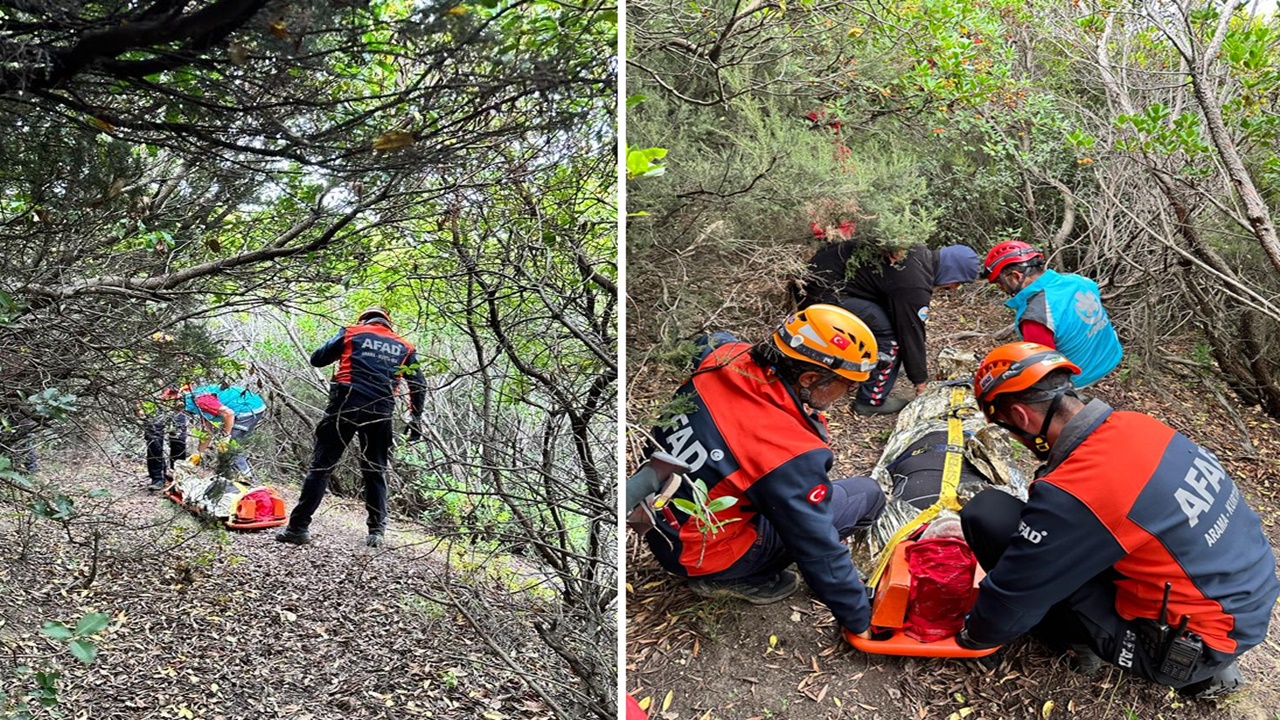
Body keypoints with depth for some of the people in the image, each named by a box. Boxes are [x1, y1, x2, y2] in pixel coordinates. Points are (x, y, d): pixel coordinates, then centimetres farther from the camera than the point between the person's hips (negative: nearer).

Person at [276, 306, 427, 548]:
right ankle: (376, 531, 11)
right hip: (381, 411, 2)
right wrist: (416, 417, 15)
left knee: (321, 465, 2)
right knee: (376, 471, 13)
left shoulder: (351, 333, 12)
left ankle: (298, 527, -1)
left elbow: (316, 359, 12)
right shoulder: (405, 346, 17)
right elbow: (419, 385, 11)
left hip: (346, 405, -2)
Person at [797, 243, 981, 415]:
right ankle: (872, 400, 3)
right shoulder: (913, 286, -21)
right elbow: (911, 333, -11)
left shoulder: (921, 254, 9)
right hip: (823, 291, -10)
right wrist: (921, 382, 2)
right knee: (890, 336, -9)